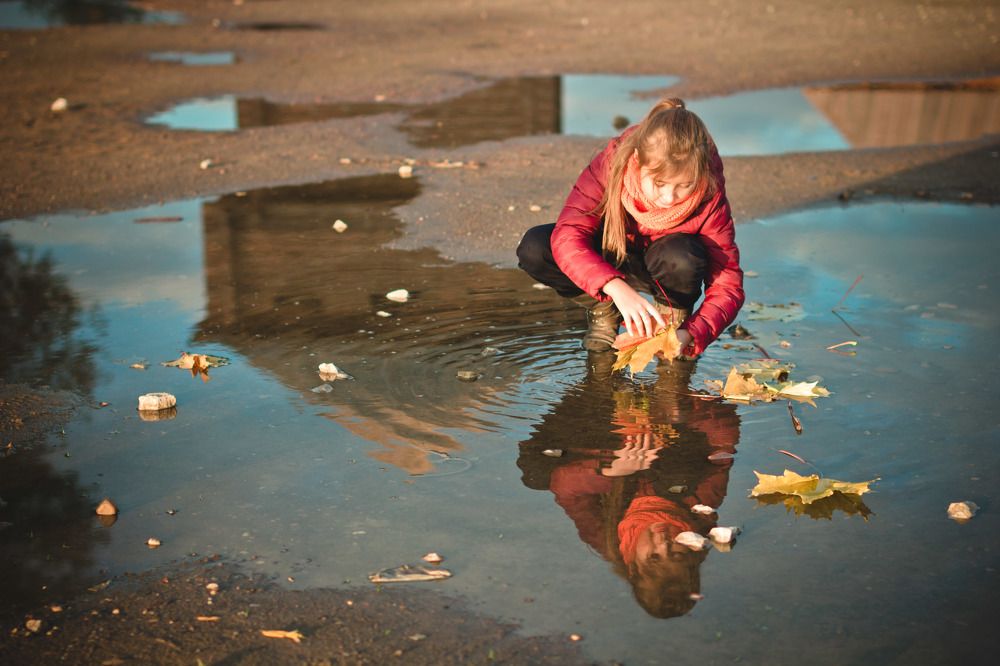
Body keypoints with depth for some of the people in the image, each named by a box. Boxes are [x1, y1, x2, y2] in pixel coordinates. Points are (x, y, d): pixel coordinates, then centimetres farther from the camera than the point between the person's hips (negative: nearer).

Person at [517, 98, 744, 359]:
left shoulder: (709, 194, -30)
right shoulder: (612, 163, -30)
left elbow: (727, 282, -28)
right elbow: (567, 237, -36)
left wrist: (692, 335, -46)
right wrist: (616, 287, -53)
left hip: (661, 262, -1)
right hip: (610, 256, 1)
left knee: (682, 258, -38)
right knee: (533, 248, -27)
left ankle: (674, 316, -3)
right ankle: (602, 309, -1)